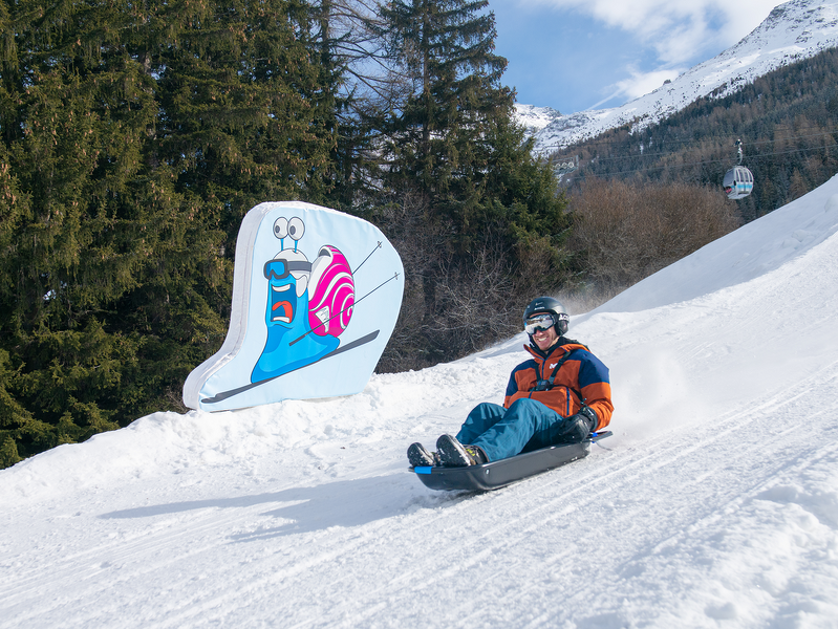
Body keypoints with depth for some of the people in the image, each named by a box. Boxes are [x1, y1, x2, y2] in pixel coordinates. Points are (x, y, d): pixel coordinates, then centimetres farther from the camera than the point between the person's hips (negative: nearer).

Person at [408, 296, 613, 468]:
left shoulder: (582, 361, 19)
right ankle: (442, 459, -53)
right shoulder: (521, 371, 34)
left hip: (559, 429, -5)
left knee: (523, 406, -36)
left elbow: (602, 404, 9)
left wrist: (586, 419, -14)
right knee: (485, 410, -26)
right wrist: (491, 420, 3)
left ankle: (478, 454, -67)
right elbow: (508, 407, 28)